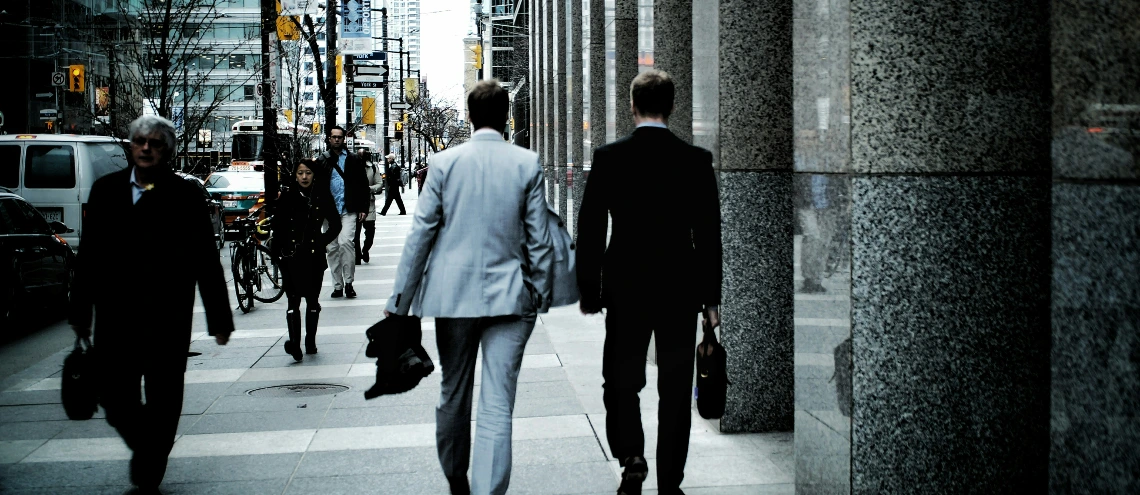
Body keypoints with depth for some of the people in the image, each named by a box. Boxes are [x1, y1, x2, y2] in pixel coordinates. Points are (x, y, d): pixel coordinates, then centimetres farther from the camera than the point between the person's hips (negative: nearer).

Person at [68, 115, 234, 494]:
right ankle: (144, 446, 35)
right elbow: (89, 255, 9)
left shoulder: (185, 195, -2)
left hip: (167, 319, -2)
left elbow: (206, 260, -3)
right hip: (115, 317, 3)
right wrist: (80, 311, 9)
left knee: (163, 403, 6)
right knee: (115, 399, 5)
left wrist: (219, 318, -5)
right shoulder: (106, 190, 7)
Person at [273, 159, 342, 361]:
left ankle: (310, 342, 20)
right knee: (293, 300, -8)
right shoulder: (287, 197, 1)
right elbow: (278, 226, 2)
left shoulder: (323, 197, 2)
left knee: (312, 300, 10)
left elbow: (335, 225, 9)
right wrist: (280, 250, -6)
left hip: (314, 257, 1)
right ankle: (294, 342, -16)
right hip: (291, 257, -1)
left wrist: (322, 242, -1)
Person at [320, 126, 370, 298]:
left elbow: (363, 185, 8)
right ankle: (337, 286, 12)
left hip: (349, 210, -2)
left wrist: (363, 208, 0)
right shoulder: (322, 161, 8)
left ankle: (348, 282, -9)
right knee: (332, 248, 4)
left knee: (345, 242, -19)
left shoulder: (354, 160, 8)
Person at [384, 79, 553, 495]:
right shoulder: (527, 164, -3)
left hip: (453, 295, 2)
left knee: (453, 395, 18)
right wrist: (541, 296, 10)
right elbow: (539, 240, -1)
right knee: (497, 407, -2)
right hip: (510, 297, -1)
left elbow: (421, 234, -2)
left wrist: (399, 302, 3)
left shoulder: (445, 162, -2)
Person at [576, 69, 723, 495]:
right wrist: (711, 298, 5)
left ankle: (631, 457, -4)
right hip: (680, 289, 1)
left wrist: (588, 290, 7)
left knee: (621, 381, 14)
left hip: (624, 288, 0)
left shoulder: (608, 158, -5)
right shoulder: (696, 160, -4)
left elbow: (590, 230, -3)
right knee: (675, 389, 9)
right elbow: (708, 234, -2)